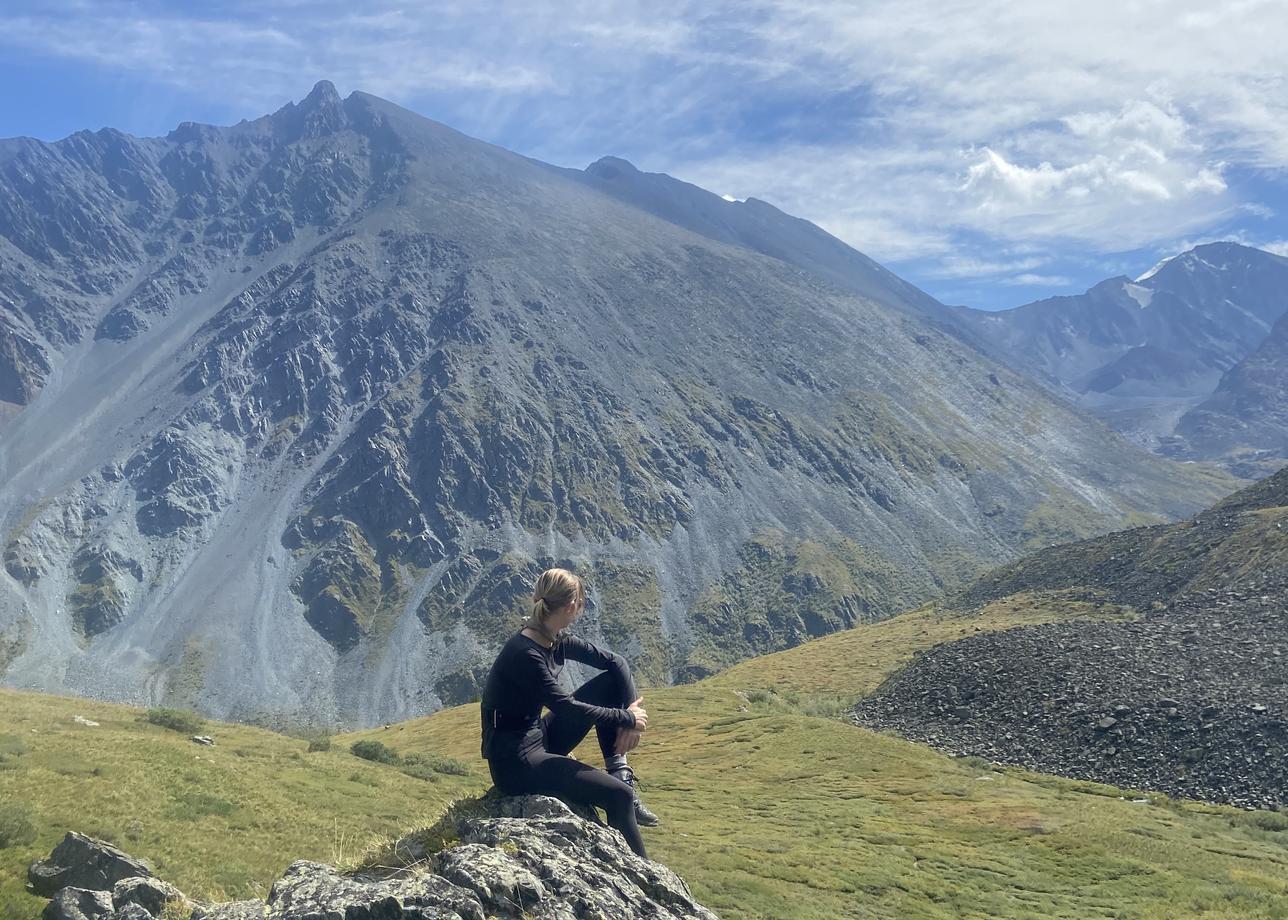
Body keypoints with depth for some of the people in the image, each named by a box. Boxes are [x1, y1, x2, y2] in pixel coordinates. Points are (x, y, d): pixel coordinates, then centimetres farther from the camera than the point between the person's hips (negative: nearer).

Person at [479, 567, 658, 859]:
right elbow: (566, 708, -26)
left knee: (612, 681, 3)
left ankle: (619, 770, 1)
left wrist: (630, 715, -7)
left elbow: (617, 663, 7)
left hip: (541, 738, 9)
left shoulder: (557, 642, 2)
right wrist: (628, 718, -16)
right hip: (514, 763, -9)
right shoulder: (524, 654, -24)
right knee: (618, 795, -20)